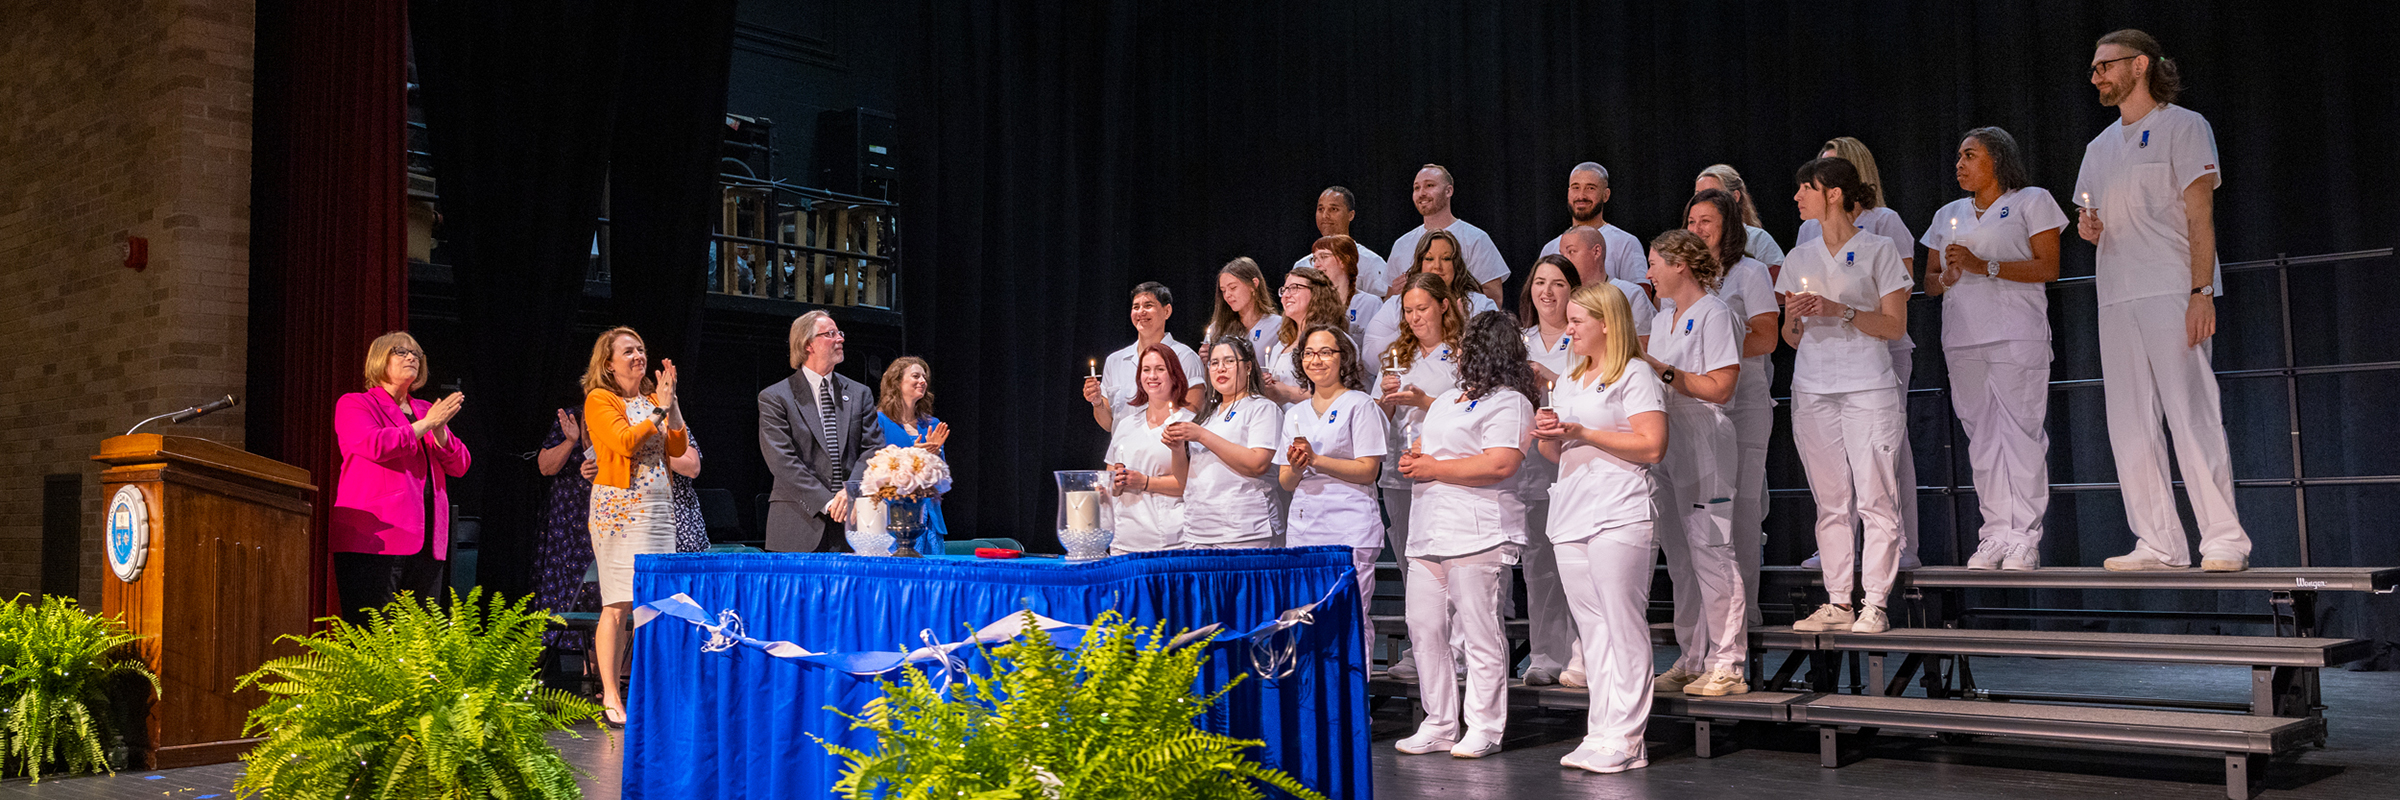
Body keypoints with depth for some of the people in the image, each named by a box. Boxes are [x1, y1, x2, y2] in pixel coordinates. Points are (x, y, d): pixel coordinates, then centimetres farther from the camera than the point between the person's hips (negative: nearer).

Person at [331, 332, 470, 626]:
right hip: (374, 541, -6)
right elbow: (374, 445, -13)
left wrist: (440, 431, -3)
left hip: (426, 543, 6)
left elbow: (460, 465, 14)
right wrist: (425, 424, -7)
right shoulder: (353, 404, 7)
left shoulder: (425, 410, 23)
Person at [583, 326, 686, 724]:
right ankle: (610, 696, -4)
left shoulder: (651, 398, 18)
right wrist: (658, 410, -10)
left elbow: (677, 448, 10)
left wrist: (672, 404, 1)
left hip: (658, 508, 6)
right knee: (618, 605, -8)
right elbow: (625, 442, -15)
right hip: (618, 507, -6)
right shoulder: (600, 399, -1)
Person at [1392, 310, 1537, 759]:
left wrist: (1433, 469, -12)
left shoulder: (1509, 402, -6)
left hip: (1477, 533, -9)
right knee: (1424, 629, 8)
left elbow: (1500, 465, -19)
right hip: (1429, 531, 9)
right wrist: (1413, 458, 5)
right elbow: (1424, 445, 30)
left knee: (1478, 633, -5)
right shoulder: (1448, 398, 23)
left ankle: (1484, 729, 3)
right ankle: (1438, 725, 16)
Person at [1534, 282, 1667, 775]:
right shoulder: (1568, 382, 23)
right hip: (1570, 516, 8)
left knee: (1623, 627, -7)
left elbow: (1652, 446, -12)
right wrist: (1547, 434, 4)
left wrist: (1583, 432, -13)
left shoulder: (1635, 374, -1)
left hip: (1618, 516, -8)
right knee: (1591, 631, 7)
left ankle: (1623, 738, -6)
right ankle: (1601, 731, 10)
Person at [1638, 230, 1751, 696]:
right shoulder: (1663, 317, 18)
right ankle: (1692, 661, 18)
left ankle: (1727, 665, -1)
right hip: (1666, 447, 9)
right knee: (1679, 559, 11)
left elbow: (1719, 388, -16)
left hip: (1703, 448, -9)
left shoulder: (1714, 313, -8)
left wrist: (1663, 371, -14)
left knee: (1710, 553, -7)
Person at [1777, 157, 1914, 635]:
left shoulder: (1879, 250, 3)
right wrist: (1795, 316, -4)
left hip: (1866, 385, -4)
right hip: (1812, 389, 5)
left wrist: (1840, 310, -14)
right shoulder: (1800, 258, 16)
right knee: (1831, 501, 5)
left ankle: (1875, 604, -3)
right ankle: (1837, 603, 9)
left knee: (1875, 497, -7)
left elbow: (1895, 325, -3)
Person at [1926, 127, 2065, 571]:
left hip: (2016, 334, -5)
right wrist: (1947, 277, -1)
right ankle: (1995, 534, 5)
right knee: (1982, 437, 3)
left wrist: (1984, 266, -12)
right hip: (1963, 338, 5)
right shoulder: (1948, 215, 22)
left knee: (2020, 430, -9)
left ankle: (2024, 537, -7)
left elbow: (2048, 267, -4)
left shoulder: (2031, 201, 7)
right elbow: (1929, 280, 22)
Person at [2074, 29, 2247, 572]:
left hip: (2173, 293, -7)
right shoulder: (2100, 147, 22)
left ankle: (2224, 541, -7)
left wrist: (2201, 292, -15)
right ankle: (2159, 544, 6)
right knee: (2129, 425, 3)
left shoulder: (2183, 126, 2)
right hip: (2116, 298, 7)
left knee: (2192, 418, -11)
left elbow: (2200, 213, -6)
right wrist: (2086, 227, 2)